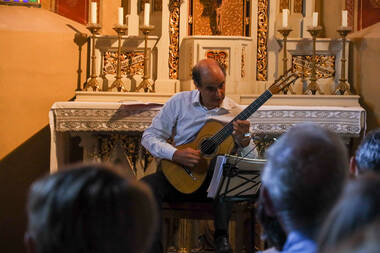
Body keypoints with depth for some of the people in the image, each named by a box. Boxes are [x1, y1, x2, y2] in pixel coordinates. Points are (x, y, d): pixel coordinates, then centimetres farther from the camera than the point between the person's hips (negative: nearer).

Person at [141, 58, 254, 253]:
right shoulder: (179, 102, 1)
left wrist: (244, 140, -24)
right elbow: (149, 136, 1)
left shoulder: (235, 112, 1)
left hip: (213, 179, 0)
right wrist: (175, 154, -17)